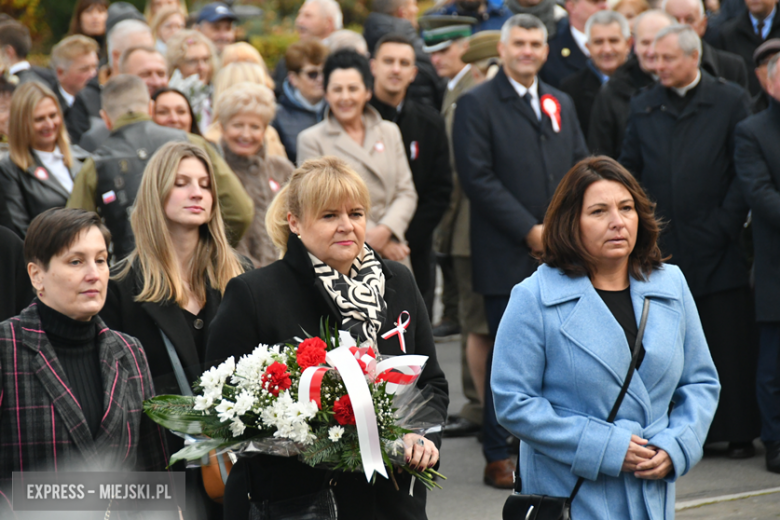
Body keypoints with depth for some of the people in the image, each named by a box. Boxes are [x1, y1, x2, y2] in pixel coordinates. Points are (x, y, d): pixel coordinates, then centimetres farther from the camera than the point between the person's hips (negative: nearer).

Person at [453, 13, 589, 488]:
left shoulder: (560, 104, 17)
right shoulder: (477, 105, -2)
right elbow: (478, 178, -10)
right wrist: (530, 230, -13)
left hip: (559, 253, 5)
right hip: (507, 257, -5)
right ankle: (498, 456, 5)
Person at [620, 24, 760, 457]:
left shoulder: (730, 101, 1)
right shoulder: (643, 107, 11)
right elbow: (629, 170, 14)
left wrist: (725, 224, -9)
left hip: (716, 247, -3)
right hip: (663, 248, 3)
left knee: (729, 345, 1)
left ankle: (740, 432, 9)